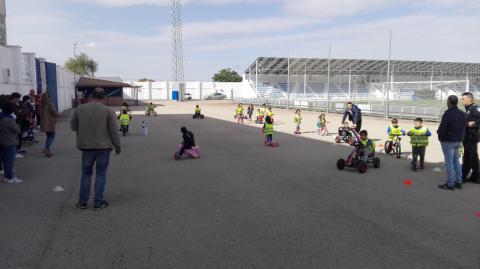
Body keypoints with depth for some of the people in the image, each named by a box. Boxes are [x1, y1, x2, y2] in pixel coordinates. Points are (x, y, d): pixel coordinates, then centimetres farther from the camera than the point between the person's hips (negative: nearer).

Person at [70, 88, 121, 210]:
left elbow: (73, 126, 9)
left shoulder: (80, 109, 0)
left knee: (86, 173, 14)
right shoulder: (108, 111, -8)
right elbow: (114, 132, -7)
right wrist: (118, 146, 4)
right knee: (101, 174, 7)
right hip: (103, 146, -2)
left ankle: (82, 201, 16)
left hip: (86, 146, 2)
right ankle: (98, 201, 9)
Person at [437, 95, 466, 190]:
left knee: (449, 162, -2)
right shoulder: (462, 114, 8)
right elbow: (463, 128, 11)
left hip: (448, 141, -8)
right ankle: (458, 182, 21)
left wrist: (440, 137, -2)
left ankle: (450, 184, 1)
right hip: (458, 141, 8)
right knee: (456, 161, 16)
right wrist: (459, 137, 13)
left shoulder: (448, 114, -20)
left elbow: (442, 129, -19)